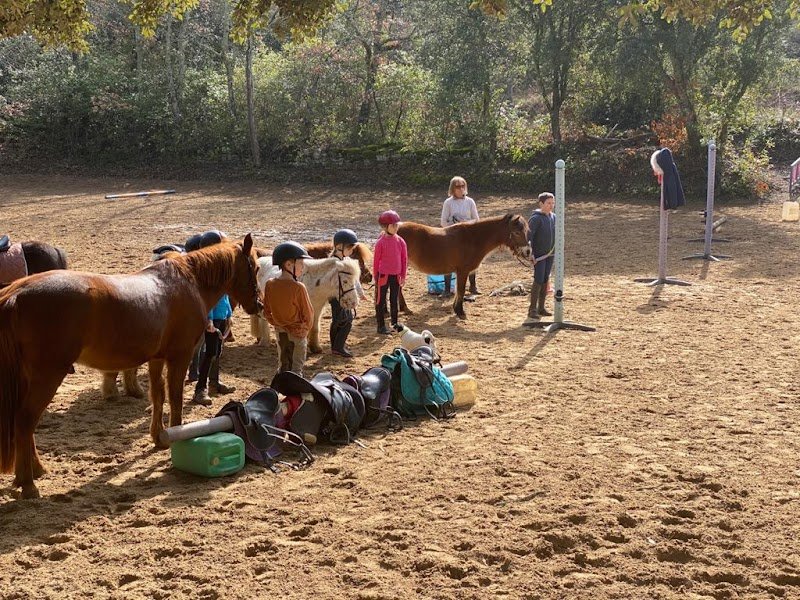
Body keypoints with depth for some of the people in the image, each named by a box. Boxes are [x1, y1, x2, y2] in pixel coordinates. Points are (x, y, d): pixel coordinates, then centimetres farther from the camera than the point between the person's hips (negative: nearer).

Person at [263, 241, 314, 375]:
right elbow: (308, 314, -13)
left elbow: (267, 312, 2)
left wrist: (277, 324, 14)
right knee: (296, 369, 6)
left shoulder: (270, 285, -7)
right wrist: (305, 329, 4)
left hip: (280, 333, 5)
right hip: (298, 334, -5)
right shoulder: (298, 288, -23)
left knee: (283, 366, 20)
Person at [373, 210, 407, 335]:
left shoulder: (400, 241, -1)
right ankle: (381, 326, 11)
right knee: (380, 301, 4)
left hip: (396, 276, 4)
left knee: (394, 301, 14)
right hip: (383, 275, -4)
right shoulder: (381, 242, -10)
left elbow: (404, 259, 5)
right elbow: (376, 260, -4)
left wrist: (403, 275, 4)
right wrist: (376, 276, -1)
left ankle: (395, 324, 24)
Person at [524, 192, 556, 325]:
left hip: (550, 254, 7)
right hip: (538, 255, -7)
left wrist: (555, 249, 16)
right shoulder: (536, 218, -15)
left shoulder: (553, 217, 7)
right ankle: (532, 310, -3)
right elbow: (528, 236, -19)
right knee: (538, 281, -8)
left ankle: (541, 308, 20)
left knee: (545, 281, 11)